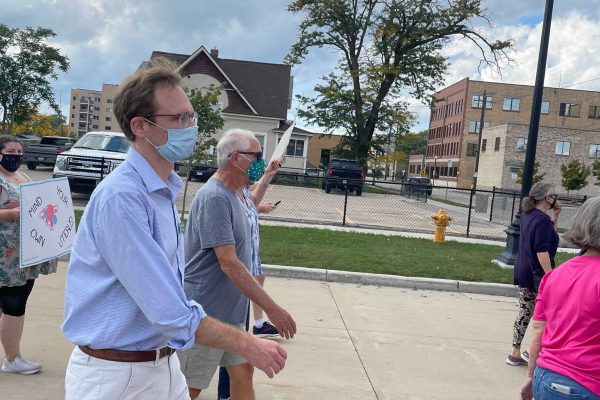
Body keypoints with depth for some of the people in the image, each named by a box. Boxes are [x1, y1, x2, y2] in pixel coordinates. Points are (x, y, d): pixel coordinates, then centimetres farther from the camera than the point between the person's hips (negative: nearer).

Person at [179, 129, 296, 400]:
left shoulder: (232, 195, 7)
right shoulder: (214, 197, -22)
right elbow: (228, 263, -26)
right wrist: (271, 308, -25)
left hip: (231, 311, 9)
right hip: (207, 314, -9)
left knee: (242, 373, 16)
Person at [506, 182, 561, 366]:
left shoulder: (528, 215, 10)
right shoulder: (542, 219, -18)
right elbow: (542, 251, -23)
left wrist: (555, 215, 13)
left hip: (523, 271, 9)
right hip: (537, 274, -9)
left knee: (524, 312, 12)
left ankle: (515, 353, 16)